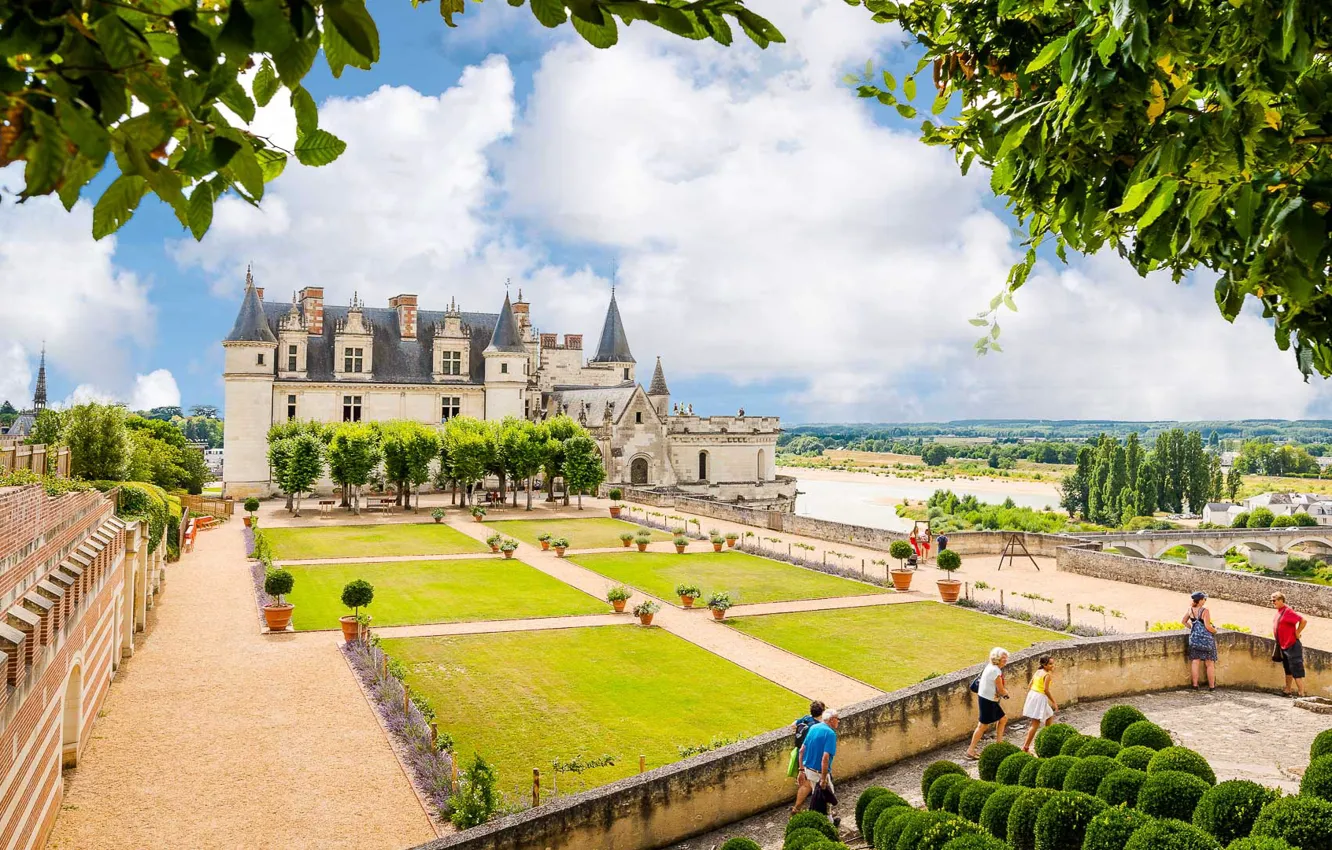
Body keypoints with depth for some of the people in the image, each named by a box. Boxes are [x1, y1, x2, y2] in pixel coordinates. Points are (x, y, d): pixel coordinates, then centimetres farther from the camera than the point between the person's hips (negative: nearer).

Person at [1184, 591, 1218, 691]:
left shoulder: (1190, 609, 4)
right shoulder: (1205, 610, -15)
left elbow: (1184, 621, 15)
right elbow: (1208, 626, -17)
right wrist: (1215, 630, 1)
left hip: (1194, 637, 5)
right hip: (1206, 637, -5)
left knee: (1195, 661, 5)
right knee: (1210, 663, 8)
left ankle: (1195, 684, 4)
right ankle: (1211, 686, 14)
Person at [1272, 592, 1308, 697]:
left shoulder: (1288, 611, -18)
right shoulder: (1279, 611, 10)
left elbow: (1303, 621, -25)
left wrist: (1297, 633, -17)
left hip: (1292, 646, -10)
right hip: (1283, 646, 10)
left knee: (1296, 671, -6)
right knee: (1288, 670, 18)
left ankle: (1301, 693, -4)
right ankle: (1287, 690, 26)